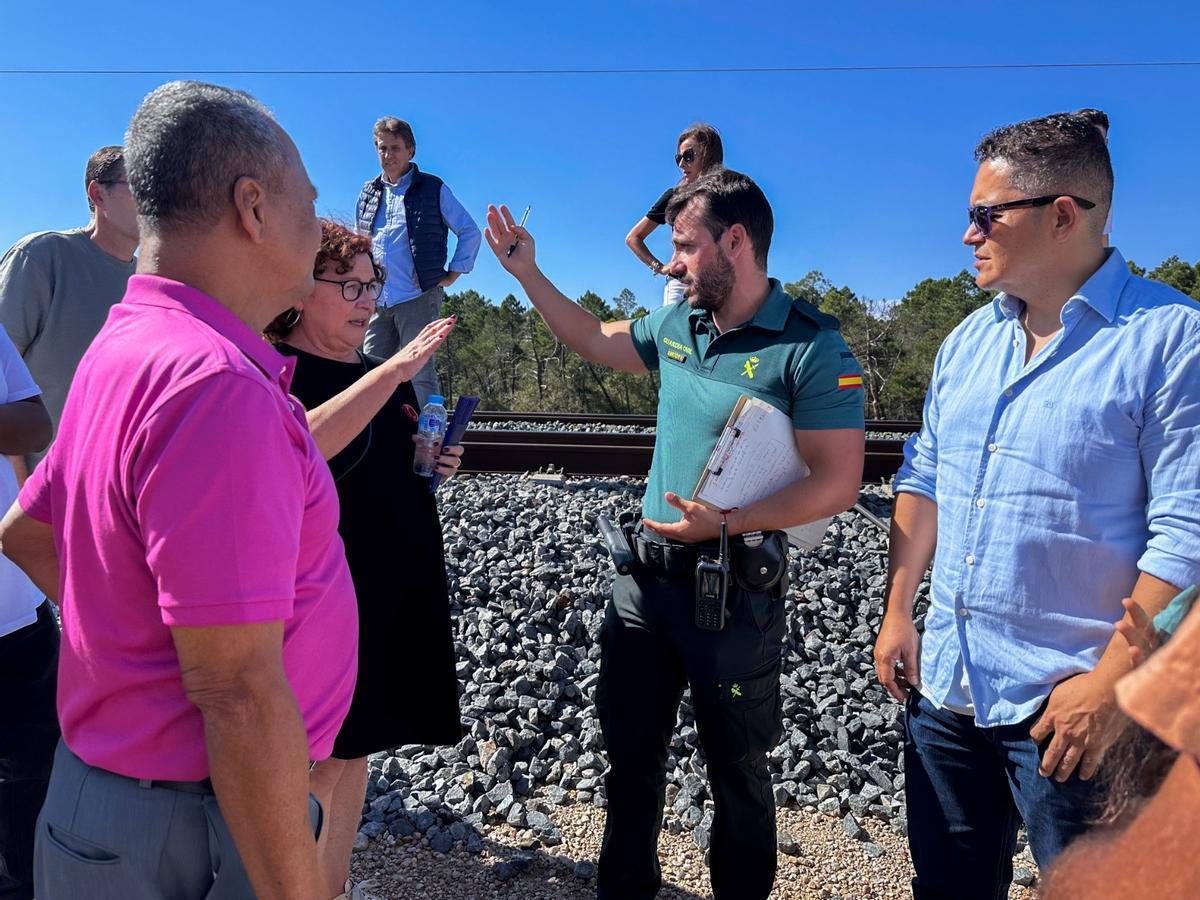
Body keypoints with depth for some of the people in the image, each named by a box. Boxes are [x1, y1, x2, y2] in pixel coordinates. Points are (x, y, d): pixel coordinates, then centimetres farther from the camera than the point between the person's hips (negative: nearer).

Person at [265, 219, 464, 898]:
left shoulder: (383, 373, 11)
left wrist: (433, 464, 1)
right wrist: (393, 372, -32)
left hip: (400, 590, 7)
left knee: (354, 750, 17)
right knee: (314, 766, 1)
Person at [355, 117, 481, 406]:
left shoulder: (434, 189, 3)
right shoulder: (368, 193, 16)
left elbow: (470, 231, 5)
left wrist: (452, 274, -1)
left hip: (417, 298, -5)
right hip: (375, 300, 5)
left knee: (419, 374, -8)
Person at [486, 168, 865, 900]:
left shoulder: (811, 348, -15)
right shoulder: (678, 325, 4)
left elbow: (838, 483, -18)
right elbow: (596, 339, 21)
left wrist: (725, 523, -25)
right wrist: (528, 273, 16)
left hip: (734, 593, -6)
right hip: (647, 576, 7)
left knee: (736, 770, 13)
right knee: (630, 750, 20)